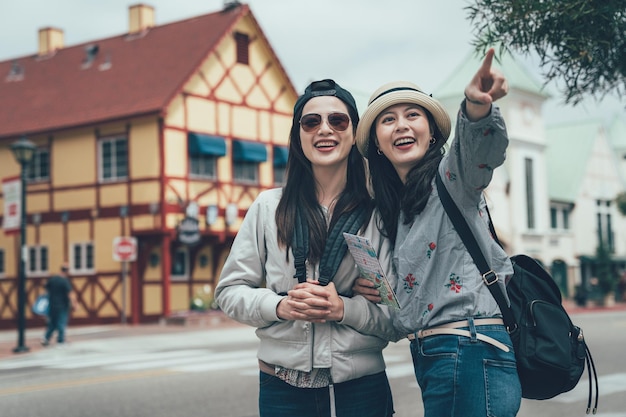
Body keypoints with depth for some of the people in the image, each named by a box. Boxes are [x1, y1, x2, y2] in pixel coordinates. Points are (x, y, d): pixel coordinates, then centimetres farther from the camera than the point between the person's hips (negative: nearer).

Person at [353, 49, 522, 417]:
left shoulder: (452, 175, -5)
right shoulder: (393, 206, 17)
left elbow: (480, 148, -29)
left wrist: (477, 107, -51)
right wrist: (376, 288, 7)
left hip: (470, 354, -8)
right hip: (429, 356, 8)